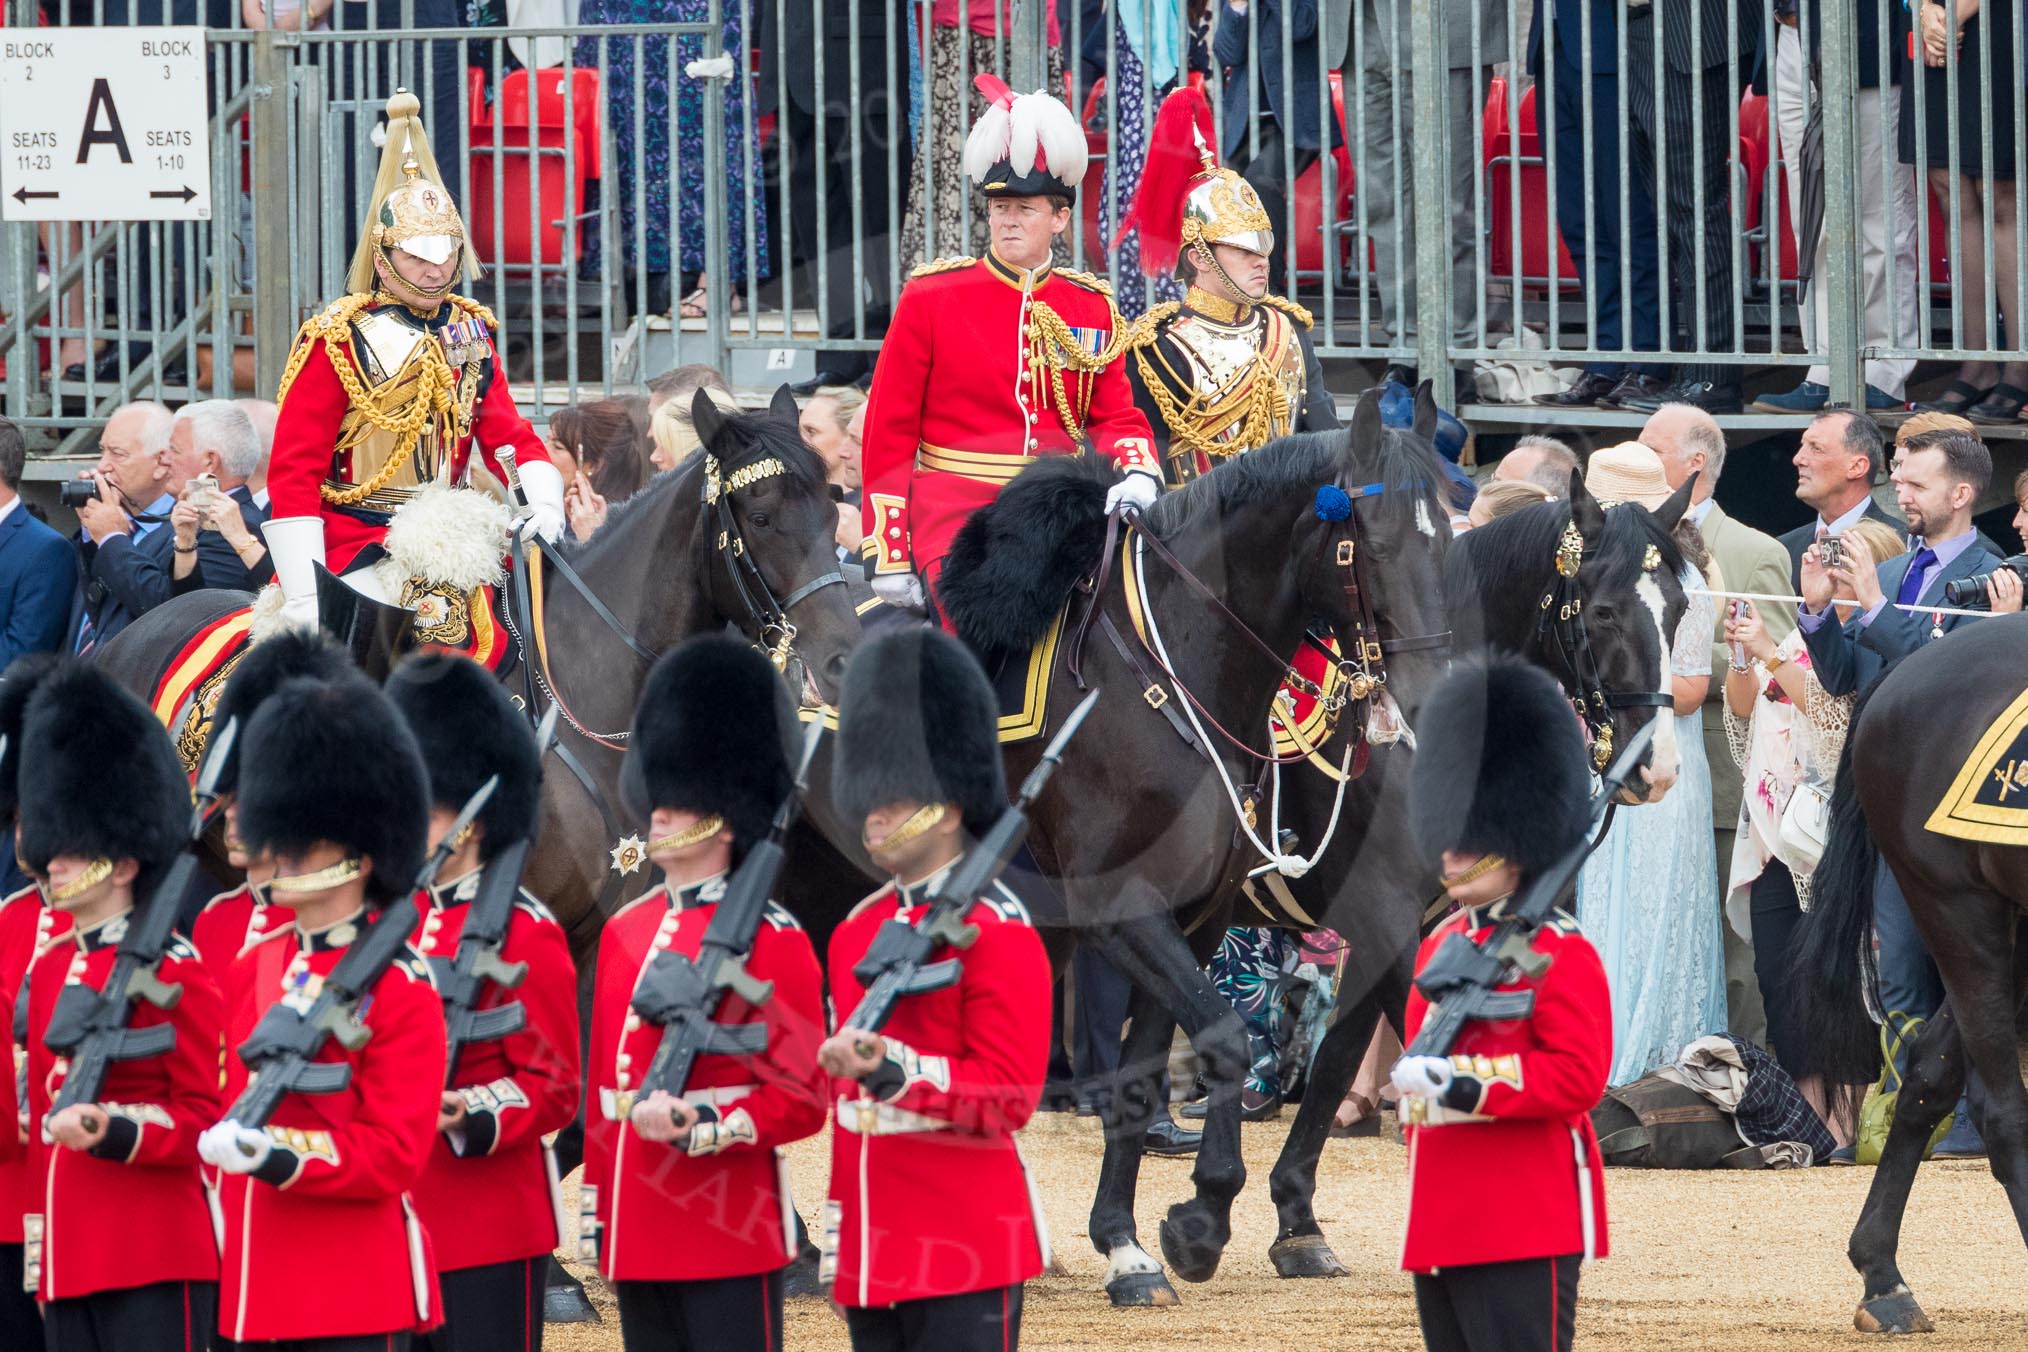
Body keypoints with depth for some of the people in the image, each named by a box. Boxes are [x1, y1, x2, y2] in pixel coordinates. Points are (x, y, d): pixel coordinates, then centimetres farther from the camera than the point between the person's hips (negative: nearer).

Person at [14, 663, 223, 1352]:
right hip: (70, 1262, 8)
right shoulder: (50, 969, 16)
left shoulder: (173, 971, -7)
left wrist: (113, 1130, -24)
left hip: (155, 1265, -8)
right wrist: (44, 1255, 18)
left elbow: (207, 1116, -7)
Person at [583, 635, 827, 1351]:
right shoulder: (624, 932, 14)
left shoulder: (771, 939, -6)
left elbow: (799, 1099, -8)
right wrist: (601, 1205, 16)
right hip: (640, 1233, 7)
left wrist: (701, 1128, -22)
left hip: (731, 1232, -7)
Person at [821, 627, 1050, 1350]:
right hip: (870, 1258, 7)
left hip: (965, 1258, -7)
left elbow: (1008, 1097, -14)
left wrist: (892, 1069, -27)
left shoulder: (996, 930, -8)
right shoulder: (856, 932, 15)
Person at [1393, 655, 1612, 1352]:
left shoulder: (1559, 952, -7)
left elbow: (1578, 1077, -15)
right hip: (1441, 1232, 8)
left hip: (1525, 1233, -8)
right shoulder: (1441, 944, 16)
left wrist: (1467, 1085, -22)